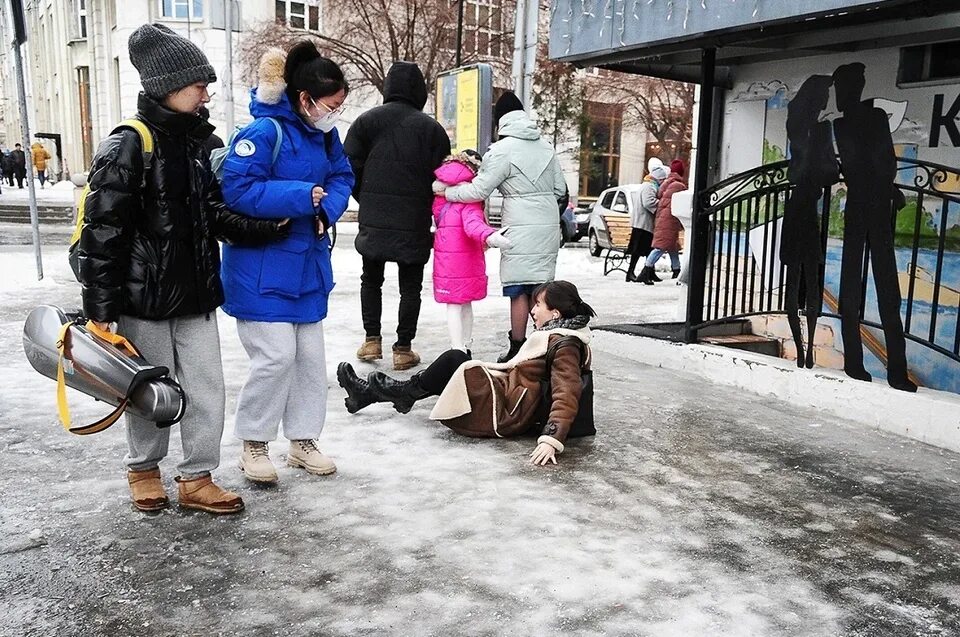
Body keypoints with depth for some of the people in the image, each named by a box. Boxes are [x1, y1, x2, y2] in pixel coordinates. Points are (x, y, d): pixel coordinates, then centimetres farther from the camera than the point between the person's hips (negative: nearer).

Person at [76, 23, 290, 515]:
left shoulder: (194, 144, 11)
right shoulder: (126, 148, -12)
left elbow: (217, 215, 10)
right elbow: (102, 233, -14)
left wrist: (271, 228, -6)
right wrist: (100, 310, -15)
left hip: (196, 295, 6)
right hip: (145, 299, -6)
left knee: (207, 390, 7)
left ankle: (196, 479, 21)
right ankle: (143, 469, 32)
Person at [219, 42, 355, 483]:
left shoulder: (324, 135, 6)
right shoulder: (264, 133, -18)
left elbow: (342, 177, 12)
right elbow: (238, 190, -25)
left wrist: (326, 208, -10)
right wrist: (303, 196, -23)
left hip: (307, 263, 8)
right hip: (262, 267, -8)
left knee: (310, 355, 11)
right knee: (276, 356, -9)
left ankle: (302, 441, 25)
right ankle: (253, 445, 12)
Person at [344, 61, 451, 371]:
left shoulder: (367, 121, 1)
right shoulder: (431, 128, -1)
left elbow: (350, 168, -2)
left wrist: (367, 202, 12)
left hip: (373, 219, 1)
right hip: (414, 223, -1)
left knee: (371, 279, 18)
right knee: (410, 285, 8)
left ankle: (372, 340, 16)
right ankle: (403, 348, 9)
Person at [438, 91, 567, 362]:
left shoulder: (502, 150, -8)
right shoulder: (545, 145, 12)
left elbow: (478, 191, -9)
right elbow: (560, 189, 14)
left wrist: (445, 191, 2)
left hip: (521, 231, -6)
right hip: (549, 228, 6)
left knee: (519, 290, -1)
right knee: (540, 287, 11)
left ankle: (517, 351, 4)